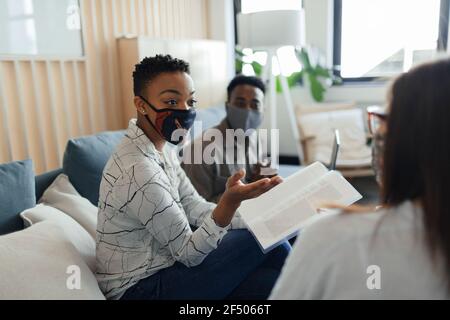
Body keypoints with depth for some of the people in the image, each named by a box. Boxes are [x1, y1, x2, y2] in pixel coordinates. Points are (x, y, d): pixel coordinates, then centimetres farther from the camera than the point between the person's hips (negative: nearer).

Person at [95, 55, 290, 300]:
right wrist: (231, 201, -36)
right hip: (141, 287, -8)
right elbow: (187, 253, -20)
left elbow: (195, 208, 1)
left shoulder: (161, 146, 2)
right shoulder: (139, 171, -27)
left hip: (157, 261, 8)